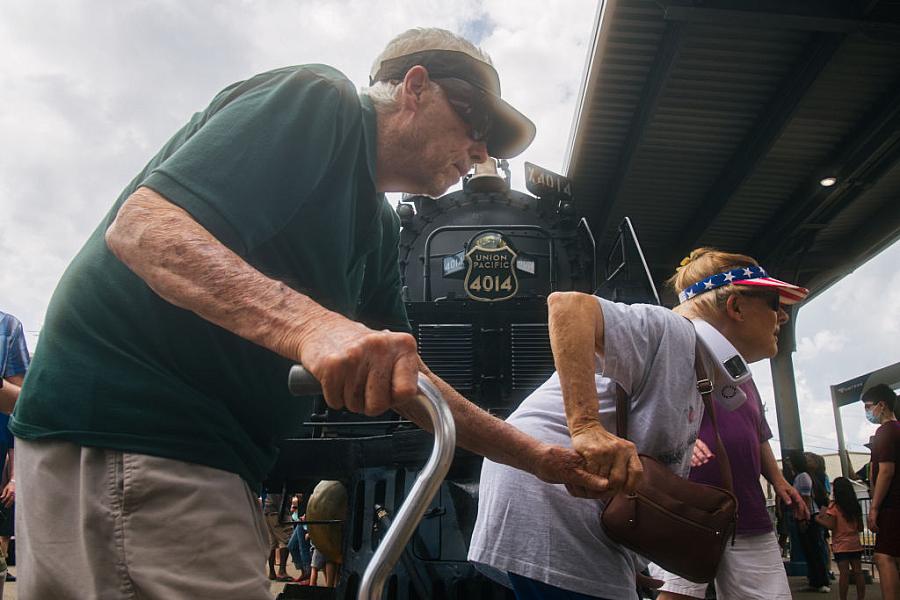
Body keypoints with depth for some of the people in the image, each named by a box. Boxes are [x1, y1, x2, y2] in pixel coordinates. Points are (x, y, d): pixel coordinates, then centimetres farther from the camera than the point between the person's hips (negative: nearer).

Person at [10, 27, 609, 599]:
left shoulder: (379, 229, 17)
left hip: (207, 448, 10)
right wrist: (310, 324, -38)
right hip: (122, 415, -9)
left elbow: (403, 377, 18)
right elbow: (138, 226, -22)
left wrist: (538, 457, 15)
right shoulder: (318, 98, -9)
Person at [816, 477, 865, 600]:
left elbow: (831, 525, -16)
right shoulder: (855, 506, 6)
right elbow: (860, 527, 10)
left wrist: (819, 519, -1)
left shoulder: (834, 506, -10)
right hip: (855, 544, 5)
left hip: (841, 546, -5)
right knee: (858, 572, 8)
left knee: (844, 573, -7)